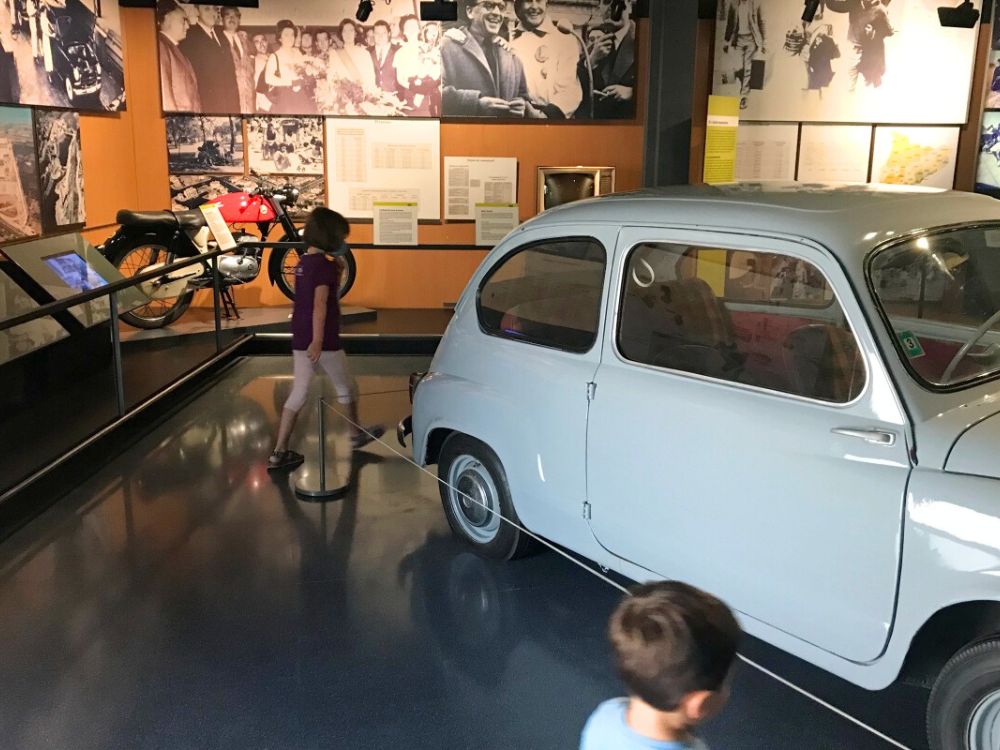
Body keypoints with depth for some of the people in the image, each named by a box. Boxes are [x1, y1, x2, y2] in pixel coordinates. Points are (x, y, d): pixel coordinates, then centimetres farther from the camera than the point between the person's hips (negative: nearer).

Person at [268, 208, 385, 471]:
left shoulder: (303, 263, 10)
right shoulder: (324, 265, -15)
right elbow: (320, 305, -23)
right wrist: (318, 340, -28)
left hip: (300, 340, 8)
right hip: (323, 341, -8)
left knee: (298, 393, 8)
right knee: (346, 389, 14)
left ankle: (279, 453, 5)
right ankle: (356, 435, 33)